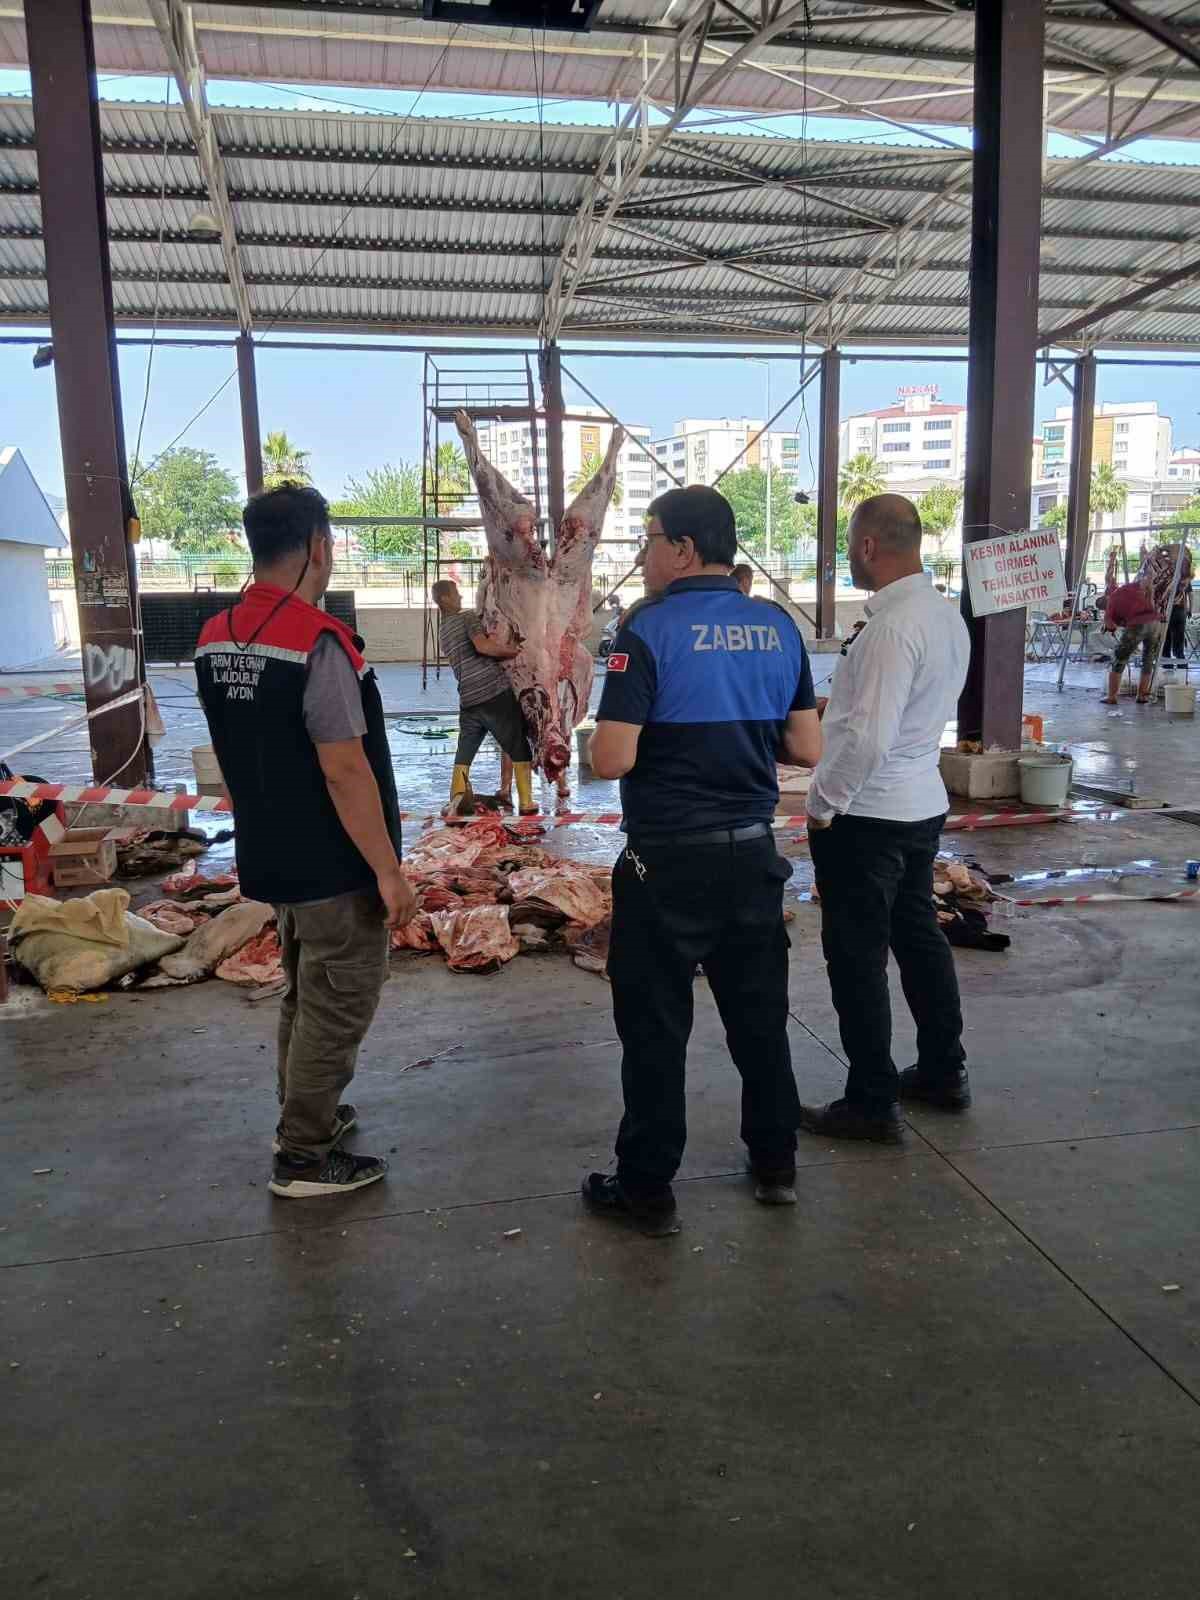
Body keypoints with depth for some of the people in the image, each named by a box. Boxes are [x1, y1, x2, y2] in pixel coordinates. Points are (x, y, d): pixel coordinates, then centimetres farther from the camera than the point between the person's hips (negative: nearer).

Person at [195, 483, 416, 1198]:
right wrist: (389, 870, -17)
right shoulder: (317, 641, -23)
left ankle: (305, 1115, 39)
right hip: (334, 869, -8)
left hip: (271, 858, 9)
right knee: (338, 1006, 6)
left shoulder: (215, 637, 3)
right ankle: (304, 1158, 17)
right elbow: (345, 771, -24)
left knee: (305, 991, 24)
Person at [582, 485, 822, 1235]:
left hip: (669, 861, -5)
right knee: (760, 1013, 18)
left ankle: (648, 1189, 19)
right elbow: (808, 747, 6)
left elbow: (612, 759, -19)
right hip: (754, 853, 6)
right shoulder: (779, 627, 3)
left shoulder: (651, 630, -14)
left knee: (655, 1026, 7)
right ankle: (777, 1165, 32)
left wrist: (603, 736, 3)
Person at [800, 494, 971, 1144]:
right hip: (924, 804, 9)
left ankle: (871, 1104, 14)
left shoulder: (891, 628, -22)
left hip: (866, 815, -9)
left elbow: (868, 738, -26)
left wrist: (822, 803, -13)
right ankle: (943, 1072, 35)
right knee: (918, 933, 20)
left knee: (857, 957, 2)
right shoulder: (947, 616, 7)